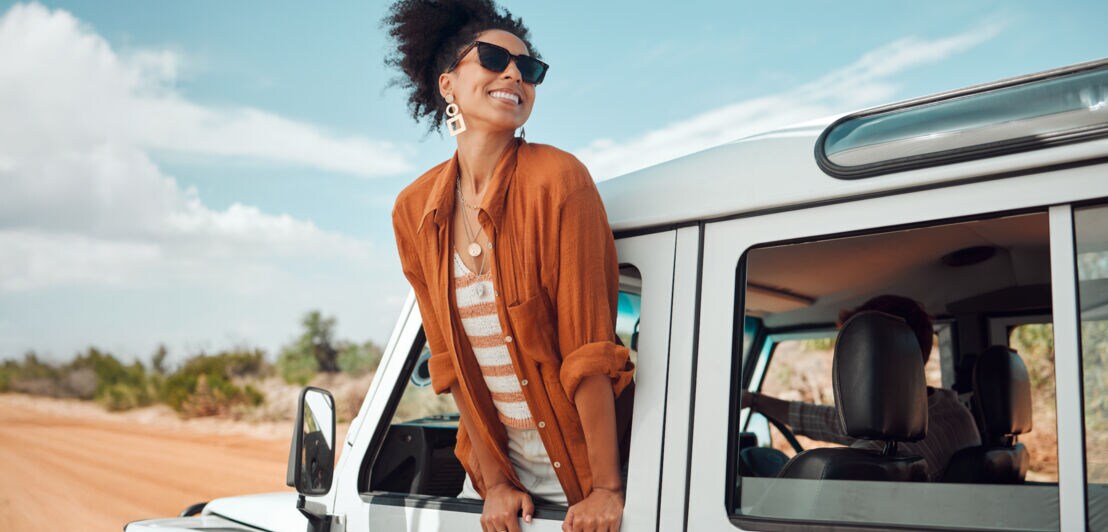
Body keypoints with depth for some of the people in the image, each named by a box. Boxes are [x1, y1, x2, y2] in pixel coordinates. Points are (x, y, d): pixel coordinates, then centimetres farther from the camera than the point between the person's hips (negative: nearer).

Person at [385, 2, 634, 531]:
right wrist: (493, 481, -2)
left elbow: (588, 350, -19)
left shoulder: (557, 179, -17)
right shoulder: (414, 210, -3)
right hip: (497, 465, 4)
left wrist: (606, 489, -18)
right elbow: (451, 359, 1)